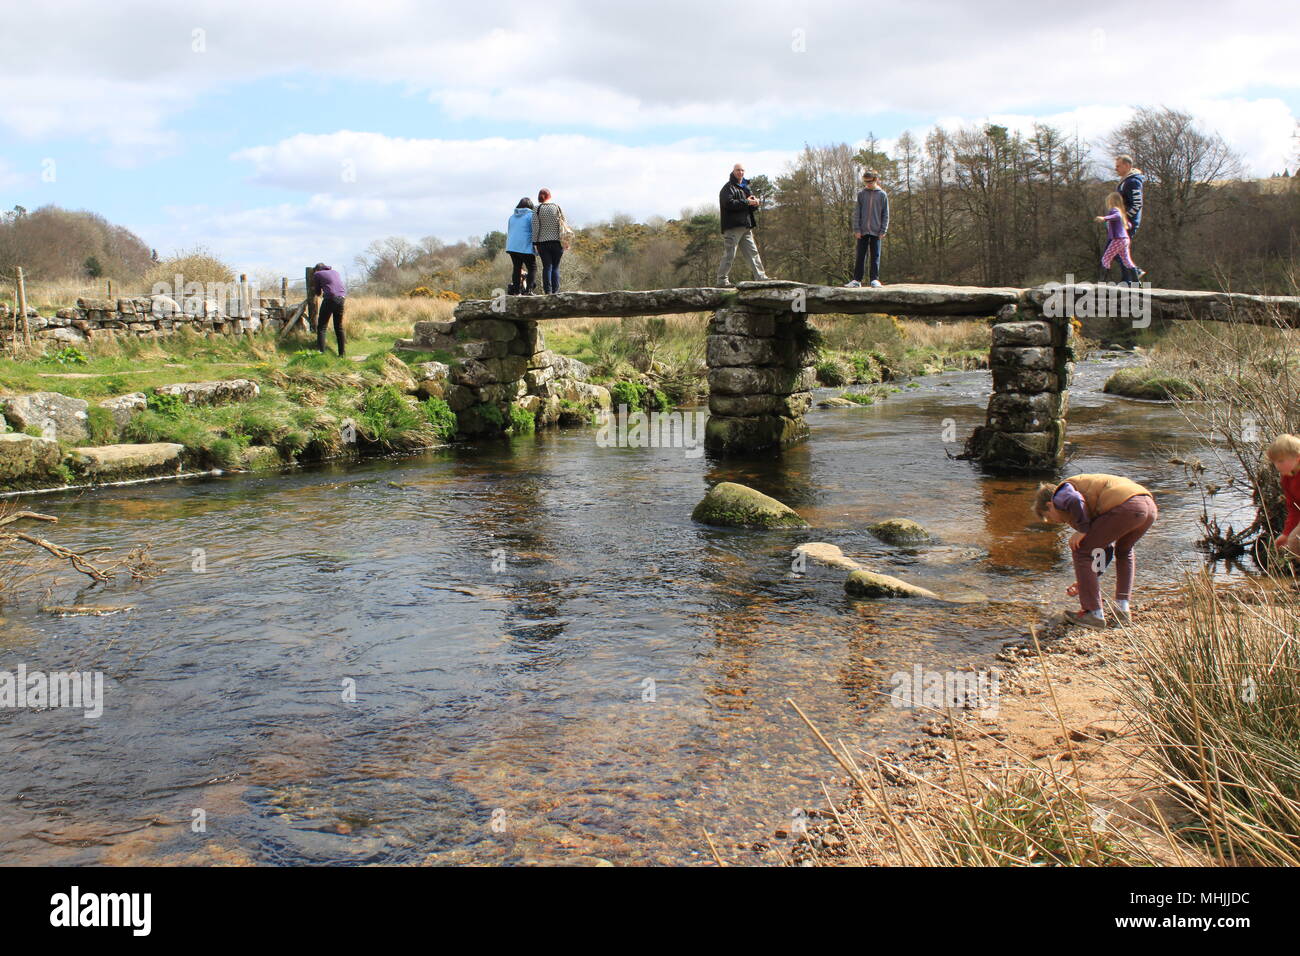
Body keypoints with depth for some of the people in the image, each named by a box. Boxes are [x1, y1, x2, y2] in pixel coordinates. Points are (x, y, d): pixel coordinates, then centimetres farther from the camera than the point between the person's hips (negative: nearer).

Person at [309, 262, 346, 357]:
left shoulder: (317, 274, 10)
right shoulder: (335, 272, 23)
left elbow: (318, 293, 16)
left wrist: (312, 290, 39)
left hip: (330, 299, -5)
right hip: (341, 299, 5)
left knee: (322, 327, -1)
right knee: (339, 328, 14)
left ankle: (321, 352, -13)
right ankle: (341, 354, 14)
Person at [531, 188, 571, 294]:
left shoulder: (537, 209, -1)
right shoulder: (557, 207, 3)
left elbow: (535, 227, -4)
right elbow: (565, 223, 3)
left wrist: (535, 242, 0)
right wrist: (565, 241, 9)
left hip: (543, 242, 0)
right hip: (557, 241, 0)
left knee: (547, 267, 3)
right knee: (556, 267, 6)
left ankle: (548, 291, -3)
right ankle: (556, 291, 0)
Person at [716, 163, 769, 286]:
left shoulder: (745, 187, 23)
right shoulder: (728, 188, -3)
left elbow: (752, 207, 26)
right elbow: (729, 203, -20)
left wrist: (754, 203, 1)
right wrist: (747, 202, -15)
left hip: (746, 227, 8)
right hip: (733, 226, -8)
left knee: (753, 252, 7)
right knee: (729, 255, -8)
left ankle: (761, 277, 9)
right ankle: (722, 280, -4)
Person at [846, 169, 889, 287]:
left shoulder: (882, 195, 3)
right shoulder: (861, 194, 4)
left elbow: (885, 214, 4)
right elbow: (856, 213, 3)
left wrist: (883, 230, -4)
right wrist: (857, 229, -5)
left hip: (876, 231, -1)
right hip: (863, 231, 1)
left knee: (875, 256, 1)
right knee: (860, 256, 3)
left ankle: (875, 279, 5)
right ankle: (857, 279, 7)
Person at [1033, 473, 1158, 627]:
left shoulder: (1060, 494, 14)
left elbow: (1075, 500, -13)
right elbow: (1101, 549, 40)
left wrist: (1082, 530, 0)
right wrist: (1089, 580, 48)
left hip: (1125, 506, -9)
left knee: (1081, 550, 5)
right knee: (1124, 551, 35)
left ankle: (1094, 613, 7)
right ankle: (1122, 608, 27)